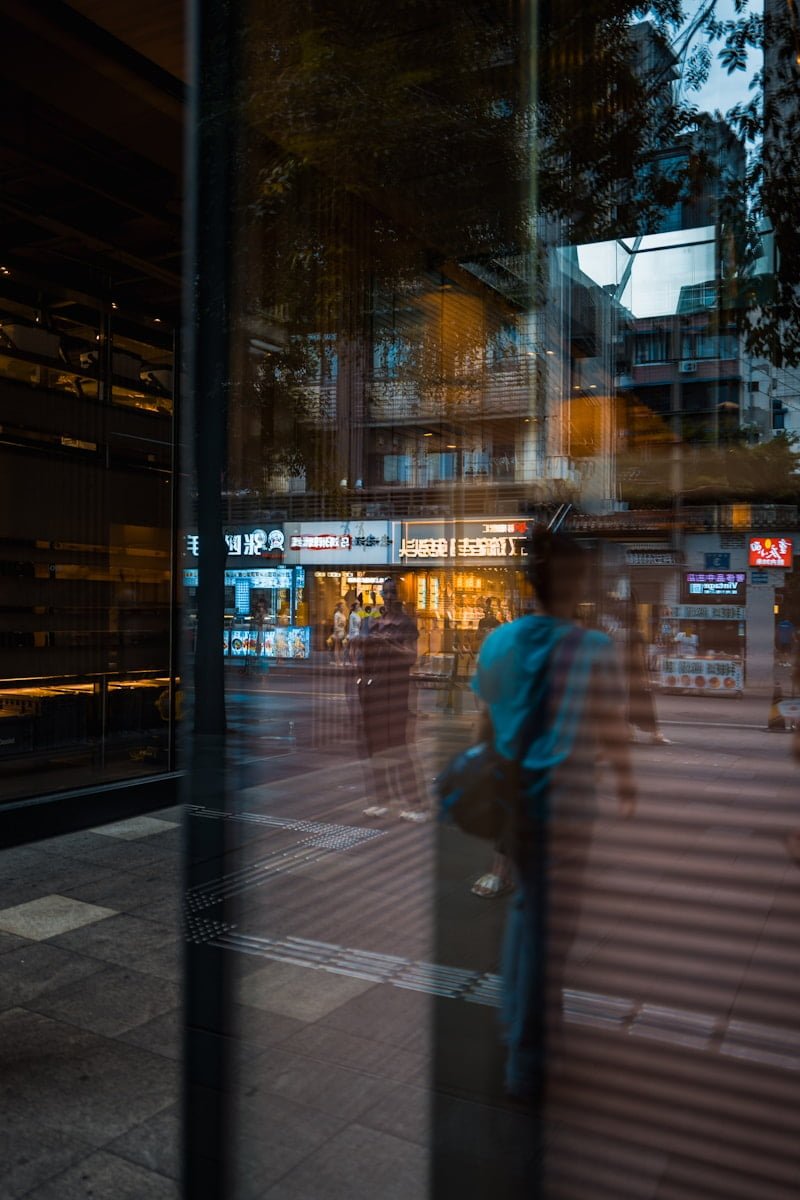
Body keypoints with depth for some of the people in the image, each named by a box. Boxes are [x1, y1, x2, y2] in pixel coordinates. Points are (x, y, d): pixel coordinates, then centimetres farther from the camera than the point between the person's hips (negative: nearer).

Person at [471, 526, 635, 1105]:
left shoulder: (497, 644, 0)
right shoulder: (595, 649, -14)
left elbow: (490, 728, 7)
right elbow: (614, 732, -6)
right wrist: (627, 785, 12)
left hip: (510, 797, 5)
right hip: (567, 803, -5)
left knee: (526, 903, 26)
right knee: (553, 927, 7)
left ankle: (517, 1018, 40)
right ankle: (527, 1061, 19)